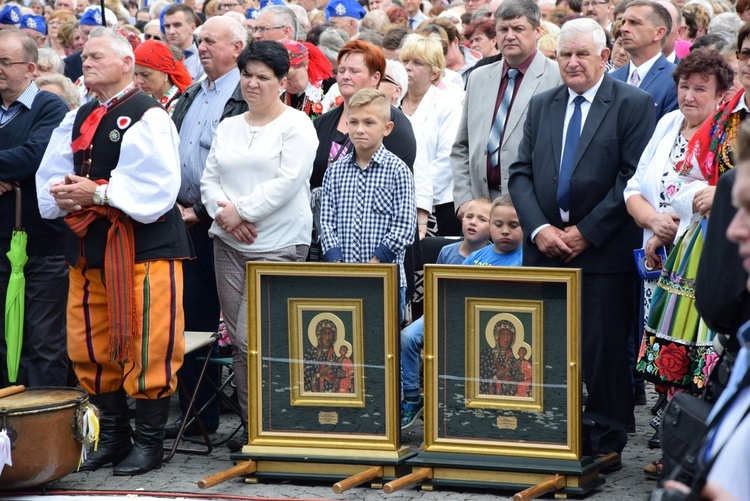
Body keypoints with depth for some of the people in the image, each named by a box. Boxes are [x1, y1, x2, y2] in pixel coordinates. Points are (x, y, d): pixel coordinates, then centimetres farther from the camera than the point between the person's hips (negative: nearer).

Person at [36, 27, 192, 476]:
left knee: (146, 345, -5)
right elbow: (51, 174, 14)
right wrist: (66, 194, -7)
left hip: (142, 243, -8)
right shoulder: (79, 120, 16)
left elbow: (154, 184, -17)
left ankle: (150, 441, 4)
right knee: (91, 347, 10)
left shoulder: (148, 116, -7)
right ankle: (112, 436, 21)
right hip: (88, 244, 8)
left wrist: (98, 193, -19)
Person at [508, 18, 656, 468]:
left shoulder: (634, 105, -1)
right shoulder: (541, 106, 15)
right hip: (545, 247, 5)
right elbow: (521, 173, 11)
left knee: (604, 349, -3)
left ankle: (605, 443, 5)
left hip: (605, 251, -4)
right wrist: (539, 228, -5)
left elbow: (634, 177, -8)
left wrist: (586, 232, -11)